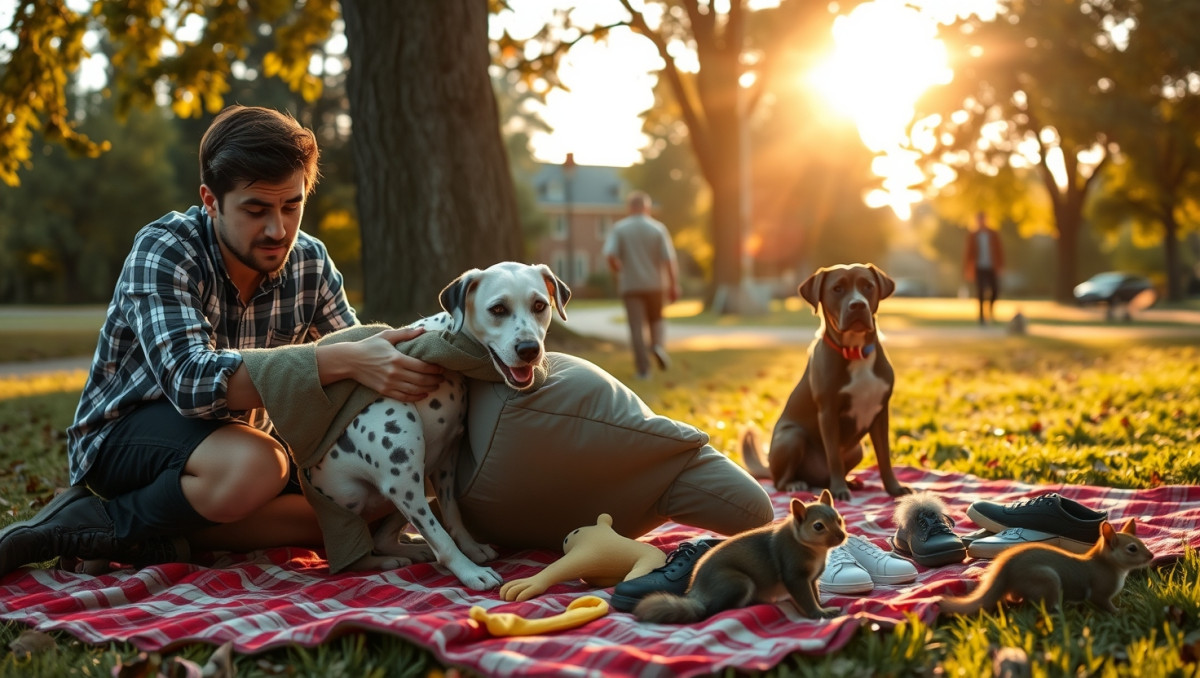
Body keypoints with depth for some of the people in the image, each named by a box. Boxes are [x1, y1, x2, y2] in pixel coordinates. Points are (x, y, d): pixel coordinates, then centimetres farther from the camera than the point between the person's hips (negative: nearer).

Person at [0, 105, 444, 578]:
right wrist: (344, 361, -47)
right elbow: (190, 381, -39)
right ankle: (93, 518, -14)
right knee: (253, 467, -37)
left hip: (236, 432, 7)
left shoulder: (310, 263, -6)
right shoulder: (162, 252, -23)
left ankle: (162, 538, -14)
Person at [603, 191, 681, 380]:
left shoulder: (619, 228, -2)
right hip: (654, 284, 1)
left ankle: (643, 369, -3)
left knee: (636, 327, 1)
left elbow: (610, 255, -13)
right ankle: (657, 344, -5)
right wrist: (673, 285, -4)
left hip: (630, 285, -1)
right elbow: (669, 259, -8)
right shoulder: (658, 228, -3)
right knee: (655, 319, 22)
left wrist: (619, 272, 7)